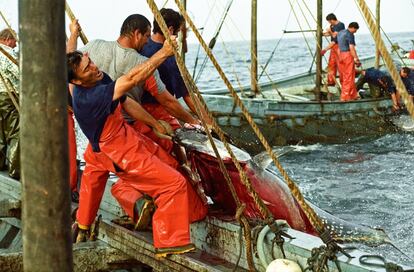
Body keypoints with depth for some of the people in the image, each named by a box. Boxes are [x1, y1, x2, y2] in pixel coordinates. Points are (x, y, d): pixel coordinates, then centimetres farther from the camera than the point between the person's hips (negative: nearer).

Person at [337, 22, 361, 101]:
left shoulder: (340, 33, 15)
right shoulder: (350, 35, -11)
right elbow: (351, 48, -18)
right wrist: (356, 59, -18)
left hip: (340, 55, 9)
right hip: (348, 55, -9)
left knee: (343, 77, 11)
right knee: (349, 77, -4)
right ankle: (345, 97, -4)